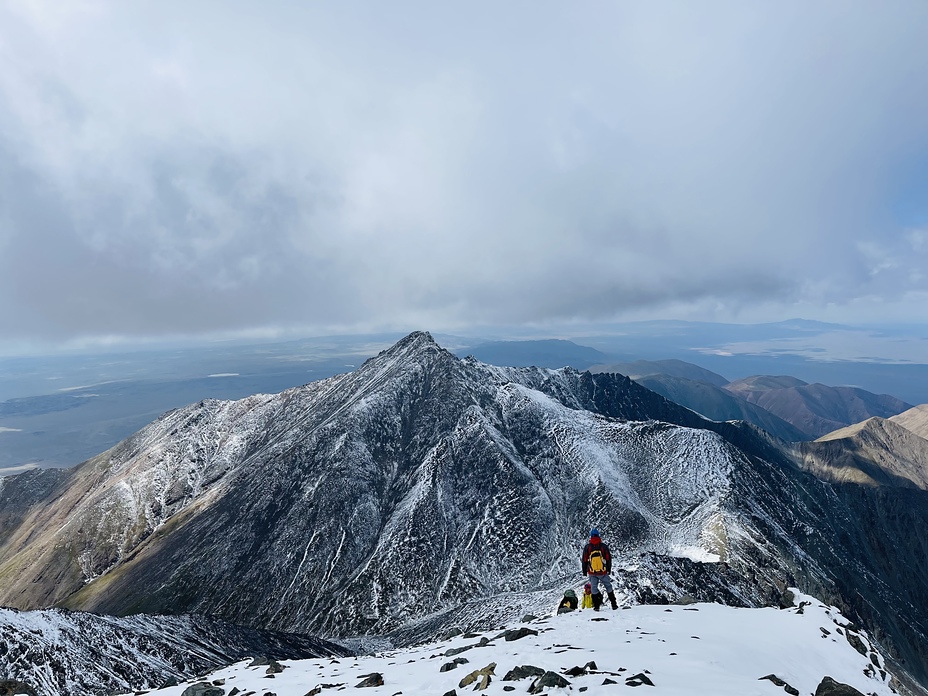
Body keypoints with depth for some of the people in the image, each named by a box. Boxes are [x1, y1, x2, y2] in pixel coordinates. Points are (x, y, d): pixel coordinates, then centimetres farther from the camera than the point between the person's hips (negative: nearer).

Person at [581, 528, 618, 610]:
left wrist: (584, 571, 11)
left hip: (592, 573, 0)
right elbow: (608, 559, 1)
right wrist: (609, 569, 15)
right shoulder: (603, 546, -7)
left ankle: (596, 606, 10)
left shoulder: (587, 547, -6)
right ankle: (614, 605, 21)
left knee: (594, 588, 12)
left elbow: (584, 561, -1)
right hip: (603, 572, 1)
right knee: (608, 587, 17)